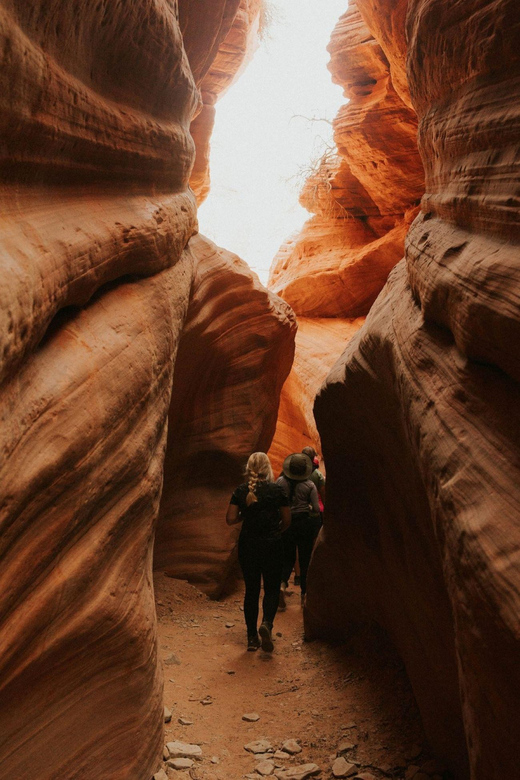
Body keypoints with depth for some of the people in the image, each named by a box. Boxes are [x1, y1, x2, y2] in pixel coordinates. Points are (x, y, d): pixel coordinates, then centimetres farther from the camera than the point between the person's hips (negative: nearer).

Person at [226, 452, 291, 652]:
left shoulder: (240, 490, -3)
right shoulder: (276, 489, -7)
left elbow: (230, 519, -5)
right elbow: (287, 520, -3)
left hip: (247, 545, 2)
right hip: (272, 546, -2)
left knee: (251, 590, 11)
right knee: (272, 589, 9)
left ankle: (252, 637, 14)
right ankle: (266, 623, -17)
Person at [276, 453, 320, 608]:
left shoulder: (280, 482, -4)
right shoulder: (309, 485, -7)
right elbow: (316, 509, -9)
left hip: (286, 523, 1)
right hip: (304, 523, -1)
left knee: (287, 558, 15)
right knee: (305, 559, 11)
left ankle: (282, 584, -11)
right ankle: (304, 595, 15)